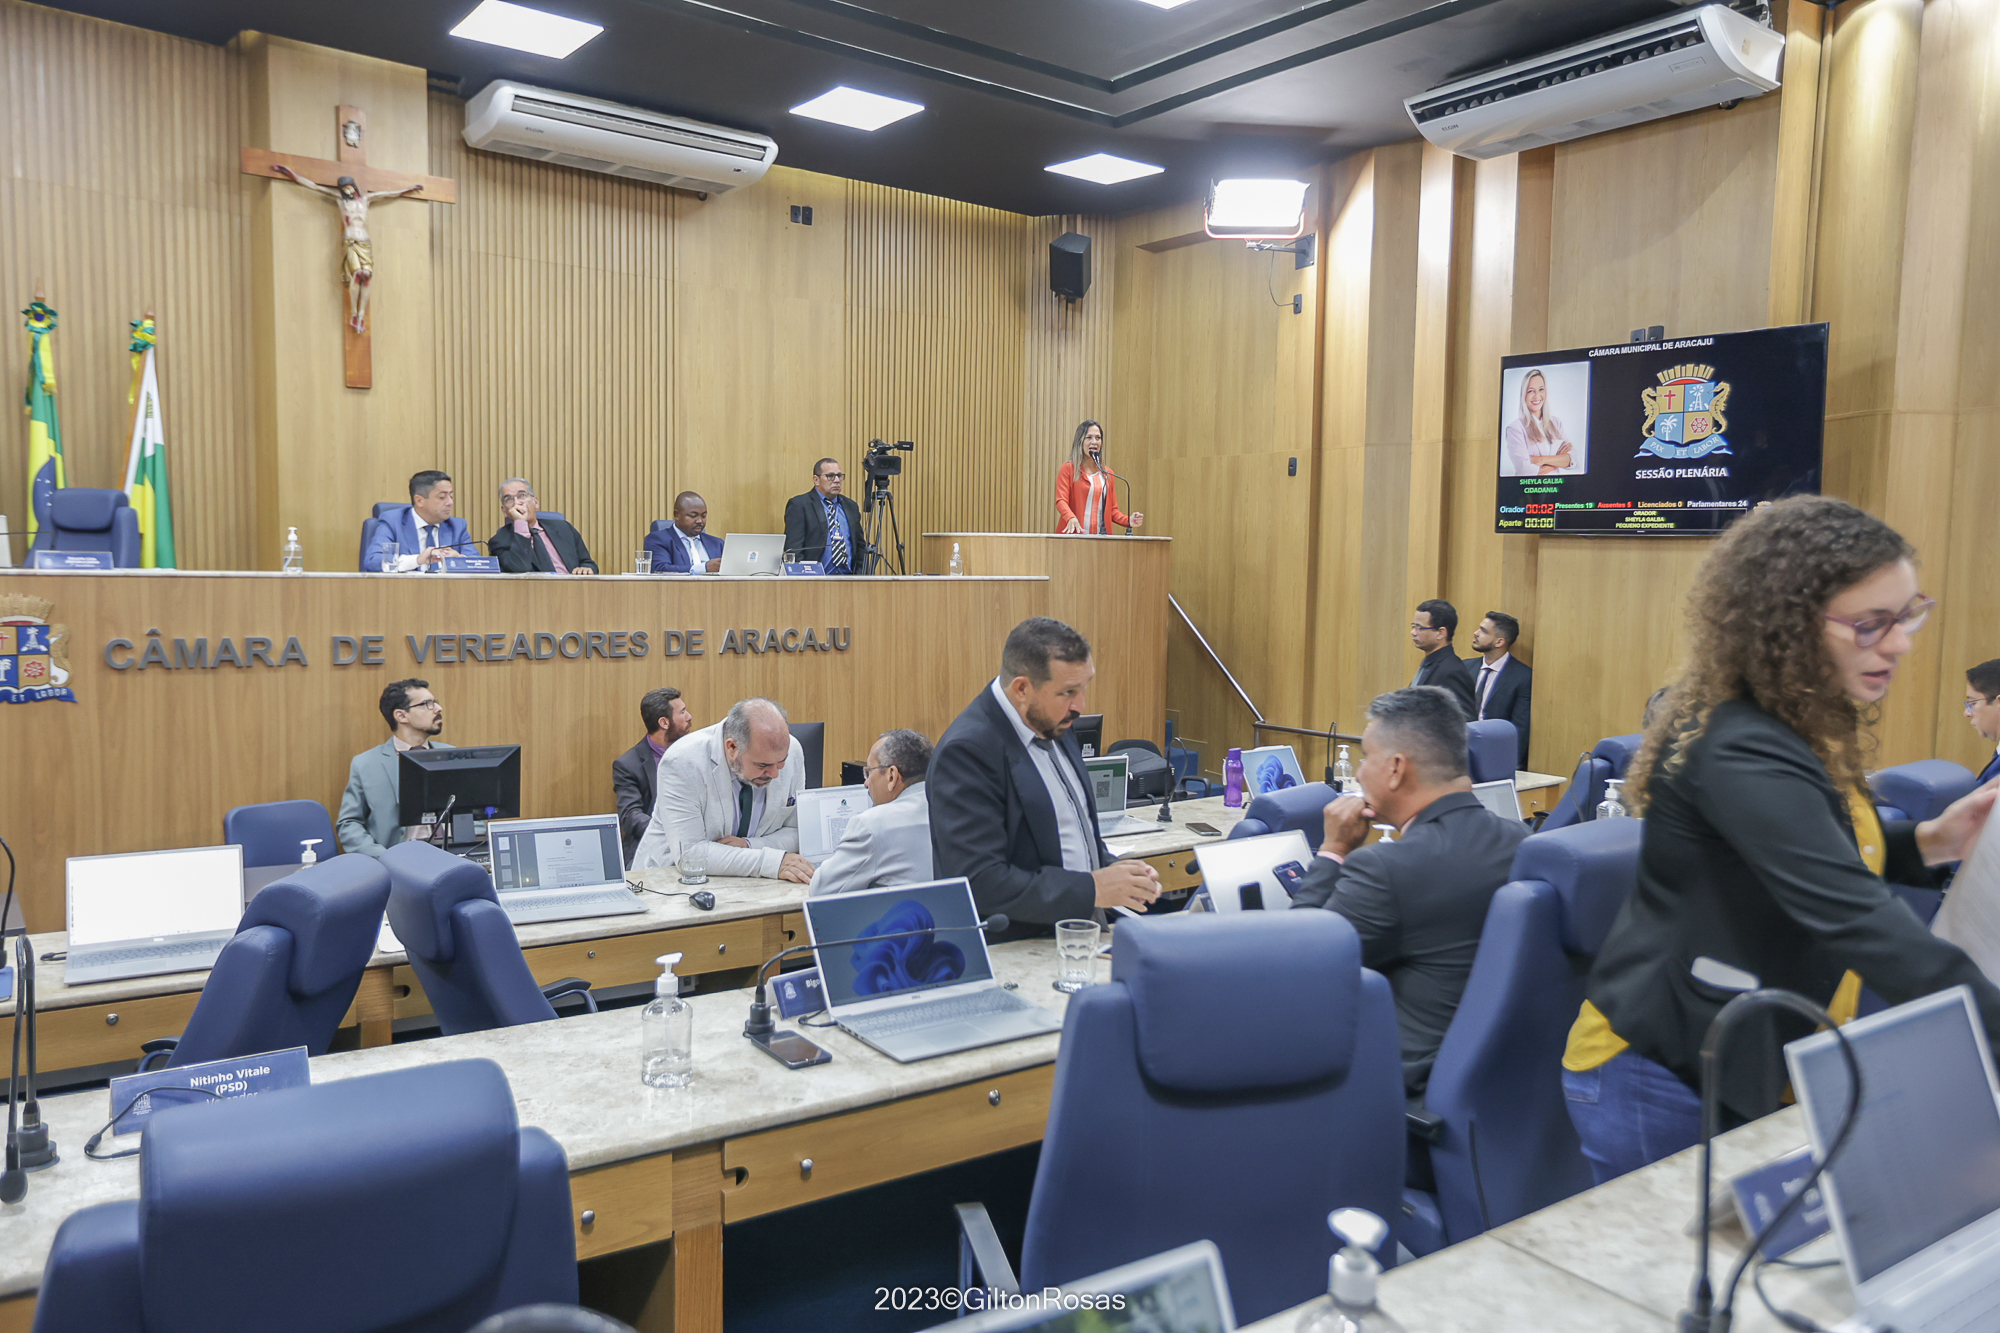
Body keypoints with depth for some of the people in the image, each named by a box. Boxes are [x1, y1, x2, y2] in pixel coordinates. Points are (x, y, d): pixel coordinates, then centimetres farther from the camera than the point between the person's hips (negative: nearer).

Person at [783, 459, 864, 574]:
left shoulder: (850, 506, 21)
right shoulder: (799, 505, 2)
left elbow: (860, 546, 24)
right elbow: (793, 549, -5)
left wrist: (861, 575, 8)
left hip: (849, 579, 5)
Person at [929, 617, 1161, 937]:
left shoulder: (1052, 726, 9)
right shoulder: (967, 751, -18)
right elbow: (979, 882, -22)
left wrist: (1114, 869, 2)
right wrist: (1093, 889, -19)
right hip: (1012, 955, -8)